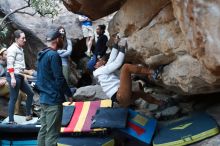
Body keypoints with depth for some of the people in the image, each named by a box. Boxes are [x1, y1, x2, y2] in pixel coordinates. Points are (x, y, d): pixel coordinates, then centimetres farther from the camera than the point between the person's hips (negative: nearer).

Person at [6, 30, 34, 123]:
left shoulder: (20, 49, 16)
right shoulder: (12, 49, -11)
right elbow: (10, 65, -18)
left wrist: (24, 74, 23)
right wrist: (13, 78, -24)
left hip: (20, 76, 10)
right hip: (14, 76, -10)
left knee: (30, 93, 14)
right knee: (13, 99, -6)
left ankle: (28, 115, 24)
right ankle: (11, 121, 1)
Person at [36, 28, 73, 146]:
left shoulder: (42, 55, 14)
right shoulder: (54, 55, -15)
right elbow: (59, 78, -18)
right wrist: (69, 94, -9)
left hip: (44, 98, 9)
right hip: (53, 99, -9)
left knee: (43, 130, 13)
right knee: (52, 133, -5)